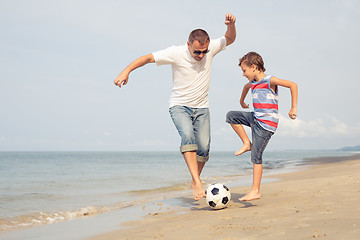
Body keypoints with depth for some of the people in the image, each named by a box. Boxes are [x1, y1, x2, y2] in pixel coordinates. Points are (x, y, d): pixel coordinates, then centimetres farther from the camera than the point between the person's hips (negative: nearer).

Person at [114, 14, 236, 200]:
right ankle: (197, 181, -34)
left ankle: (195, 181, 17)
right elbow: (148, 58, -15)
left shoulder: (210, 48, -8)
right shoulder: (176, 53, -18)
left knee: (204, 147, -7)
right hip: (179, 106, -3)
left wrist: (231, 25, -13)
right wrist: (126, 71, -25)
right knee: (188, 136, -30)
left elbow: (230, 39, 8)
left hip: (201, 107, 3)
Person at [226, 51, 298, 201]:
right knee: (231, 116, 6)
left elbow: (293, 85, -19)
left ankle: (255, 191, -3)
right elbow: (246, 87, 37)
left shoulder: (270, 81, -13)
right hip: (255, 118, 8)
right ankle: (247, 143, 7)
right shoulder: (253, 83, 11)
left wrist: (293, 108, -20)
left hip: (266, 124, -8)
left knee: (256, 157, -8)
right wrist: (242, 101, 49)